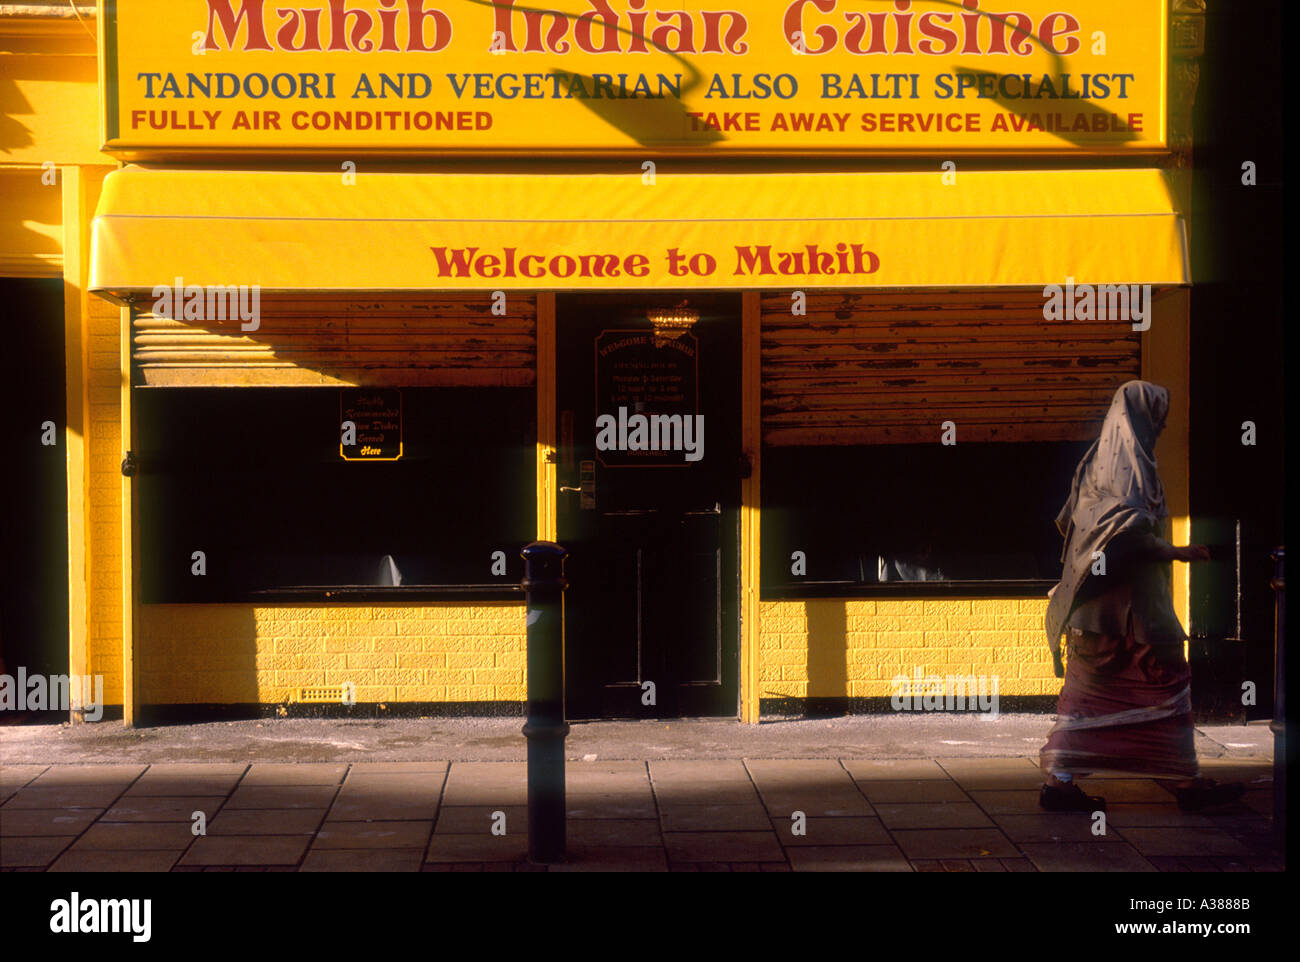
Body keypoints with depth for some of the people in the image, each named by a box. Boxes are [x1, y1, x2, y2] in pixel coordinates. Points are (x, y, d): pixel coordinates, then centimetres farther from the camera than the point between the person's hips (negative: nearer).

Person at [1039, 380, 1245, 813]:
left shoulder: (1098, 457, 15)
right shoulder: (1129, 461, -13)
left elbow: (1068, 521, 20)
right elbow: (1131, 530, -24)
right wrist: (1177, 553, -15)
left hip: (1098, 599, 9)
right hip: (1132, 597, -9)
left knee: (1088, 688, 7)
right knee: (1167, 680, -1)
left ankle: (1060, 779, 2)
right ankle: (1187, 781, 3)